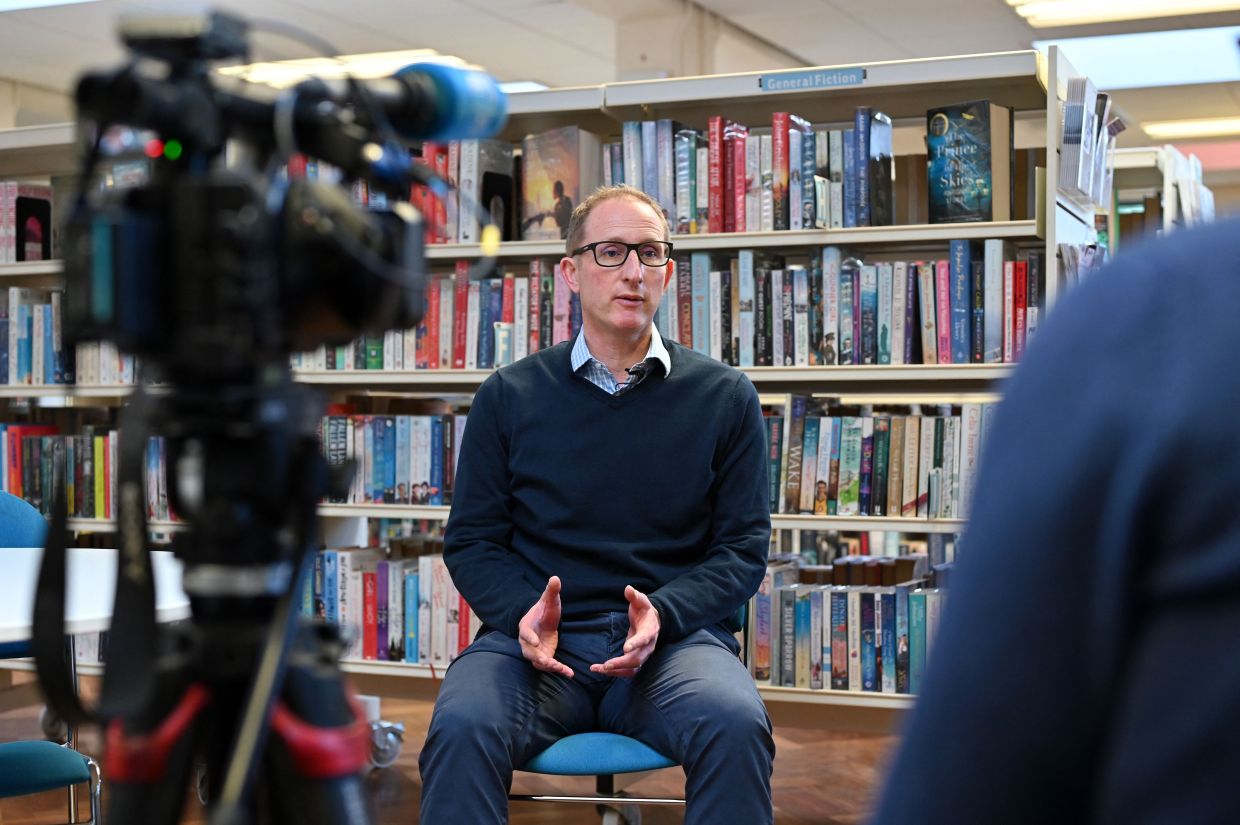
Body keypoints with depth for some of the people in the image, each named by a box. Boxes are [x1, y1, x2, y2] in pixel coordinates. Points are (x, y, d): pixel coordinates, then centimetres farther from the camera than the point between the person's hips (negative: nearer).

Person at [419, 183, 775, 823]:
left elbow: (744, 546, 7)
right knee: (462, 728, -33)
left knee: (736, 727, -33)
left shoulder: (725, 398, 8)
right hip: (539, 642, 0)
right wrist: (522, 612, -10)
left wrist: (665, 612, -13)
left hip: (674, 635, 0)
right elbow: (472, 538, 11)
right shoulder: (509, 396, 10)